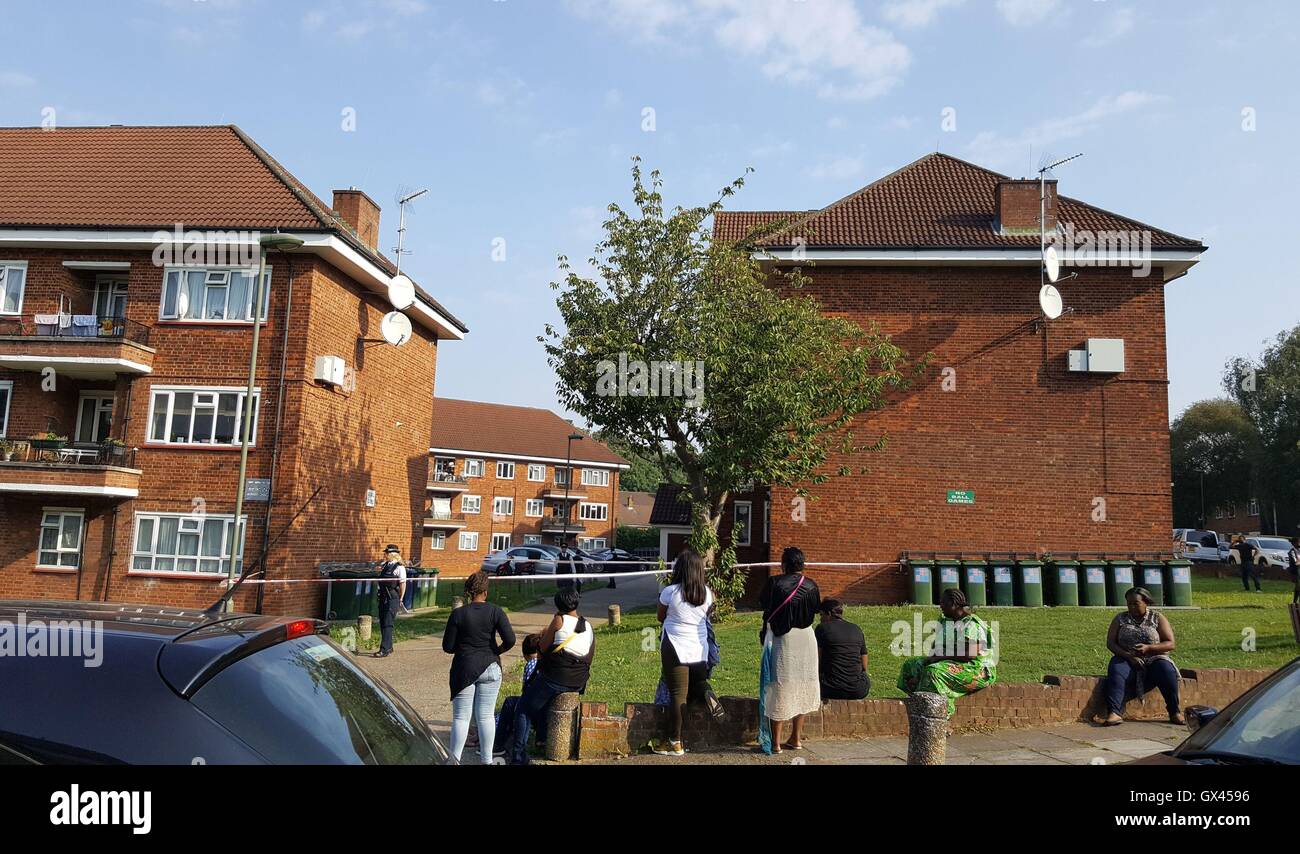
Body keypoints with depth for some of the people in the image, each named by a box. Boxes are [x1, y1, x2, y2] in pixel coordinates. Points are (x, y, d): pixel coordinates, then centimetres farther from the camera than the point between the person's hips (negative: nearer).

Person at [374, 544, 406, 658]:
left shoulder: (399, 567, -11)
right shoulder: (385, 564, 10)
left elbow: (403, 584, -10)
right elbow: (377, 568, 34)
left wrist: (400, 599, -8)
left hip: (393, 598, -8)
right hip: (383, 597, 8)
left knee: (387, 624, -9)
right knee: (382, 623, 13)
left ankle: (384, 649, -7)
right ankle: (389, 647, 26)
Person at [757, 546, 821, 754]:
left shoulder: (774, 583, -14)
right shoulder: (811, 585, -2)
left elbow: (762, 603, -6)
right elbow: (816, 608, 9)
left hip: (781, 639, -4)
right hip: (806, 639, 4)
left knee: (779, 689, 3)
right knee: (801, 687, 15)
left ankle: (775, 742, 6)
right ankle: (796, 738, 22)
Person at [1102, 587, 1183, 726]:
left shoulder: (1157, 617, 6)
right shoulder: (1120, 618, 9)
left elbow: (1170, 644, -1)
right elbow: (1110, 643, 3)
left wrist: (1148, 648, -18)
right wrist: (1128, 656, -15)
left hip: (1154, 659, 0)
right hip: (1127, 659, 0)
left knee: (1167, 671, -33)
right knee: (1116, 671, -32)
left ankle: (1174, 712, -19)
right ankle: (1114, 713, -45)